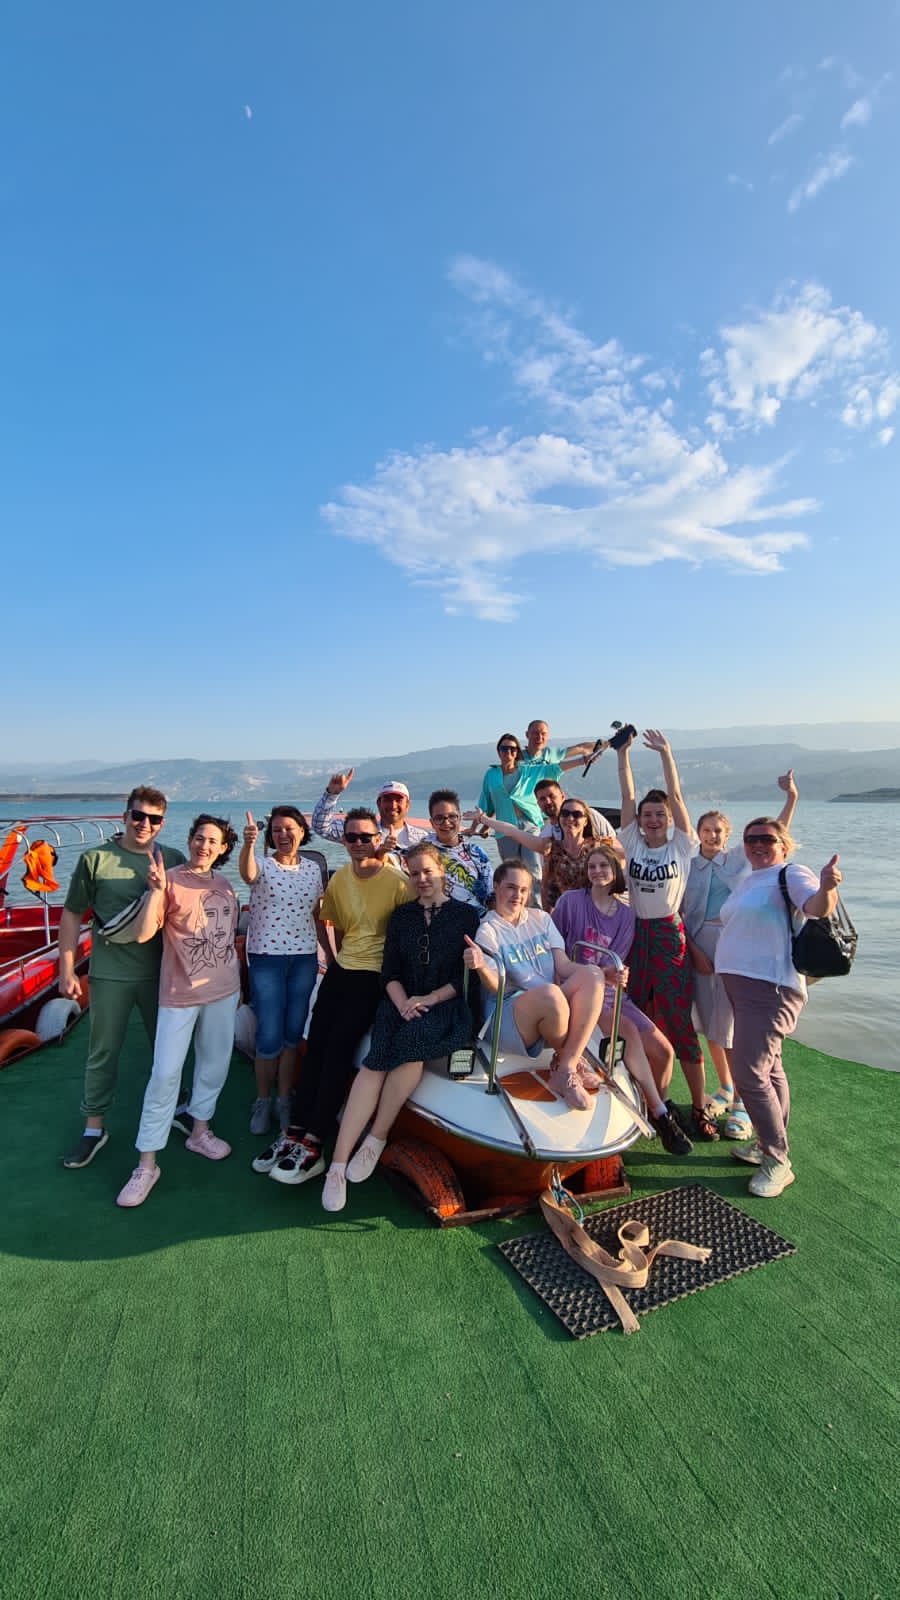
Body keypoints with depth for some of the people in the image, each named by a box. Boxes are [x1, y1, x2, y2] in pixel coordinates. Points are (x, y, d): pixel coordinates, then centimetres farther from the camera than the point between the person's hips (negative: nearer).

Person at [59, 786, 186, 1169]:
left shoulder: (174, 860, -3)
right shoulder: (96, 859, -8)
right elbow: (72, 914, -1)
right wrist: (67, 969, -2)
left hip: (161, 971, 2)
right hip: (110, 974, -1)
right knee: (103, 1053, 12)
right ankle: (94, 1128, 30)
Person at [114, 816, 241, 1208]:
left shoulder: (225, 885, 5)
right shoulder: (169, 880, -10)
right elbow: (142, 934, -18)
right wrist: (155, 891, -31)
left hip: (223, 991, 5)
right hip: (180, 993, -5)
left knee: (214, 1064, 16)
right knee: (165, 1073, -3)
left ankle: (199, 1131, 37)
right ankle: (147, 1163, 11)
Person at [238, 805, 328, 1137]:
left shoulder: (312, 869, 7)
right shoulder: (262, 866, -4)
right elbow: (247, 873, -30)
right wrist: (248, 844, -50)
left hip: (304, 959, 3)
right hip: (266, 958, -3)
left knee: (292, 1035, 10)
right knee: (270, 1037, -1)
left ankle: (284, 1102, 26)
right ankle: (262, 1102, 21)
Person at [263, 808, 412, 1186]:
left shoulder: (399, 882, -13)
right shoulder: (339, 879, 7)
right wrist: (332, 959, 15)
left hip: (375, 976, -6)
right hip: (340, 971, 6)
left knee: (337, 1052, -11)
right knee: (315, 1048, 3)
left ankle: (312, 1147, -3)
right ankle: (293, 1135, 12)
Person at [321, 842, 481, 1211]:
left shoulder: (467, 915, 5)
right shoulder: (401, 916, 16)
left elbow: (467, 976, 0)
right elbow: (389, 971, 11)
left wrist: (430, 999, -10)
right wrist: (403, 1003, -8)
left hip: (446, 1006, -3)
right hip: (400, 1002, 3)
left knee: (413, 1040, -34)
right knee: (376, 1060, -25)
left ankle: (376, 1140, -19)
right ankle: (338, 1165, -25)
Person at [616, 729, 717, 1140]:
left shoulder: (681, 847, 1)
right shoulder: (632, 843, 5)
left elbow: (675, 795, -6)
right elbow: (627, 796, -1)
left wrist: (665, 753, -10)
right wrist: (622, 753, -4)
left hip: (669, 935, -2)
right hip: (635, 933, 2)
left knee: (679, 1022, 1)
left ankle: (699, 1106, 14)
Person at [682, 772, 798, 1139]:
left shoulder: (741, 857, 7)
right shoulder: (688, 866, 7)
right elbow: (680, 914, 3)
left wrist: (791, 798, -12)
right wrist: (695, 951, -6)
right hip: (699, 944, 2)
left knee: (733, 1022, -6)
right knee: (708, 1021, 10)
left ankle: (741, 1103, 6)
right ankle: (725, 1089, 29)